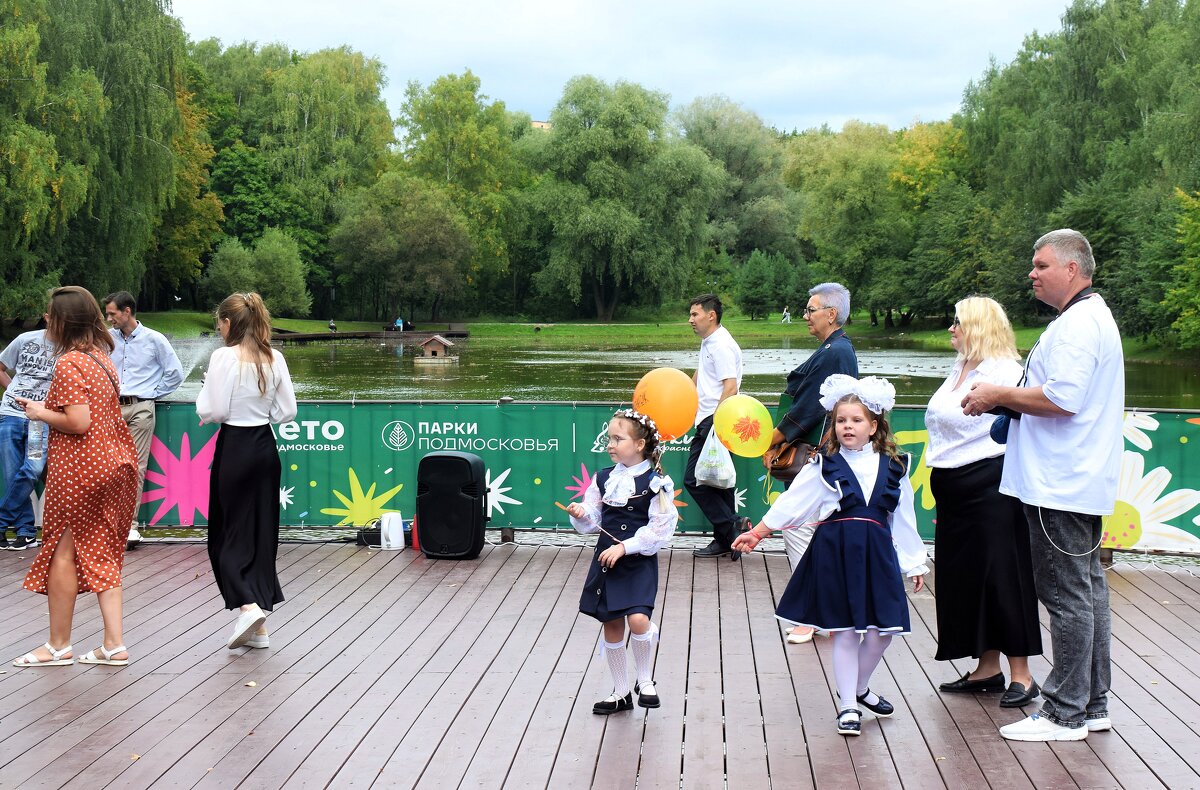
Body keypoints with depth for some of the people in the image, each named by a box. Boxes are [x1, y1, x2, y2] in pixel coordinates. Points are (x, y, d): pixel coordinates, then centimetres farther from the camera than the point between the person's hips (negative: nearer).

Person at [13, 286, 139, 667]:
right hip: (115, 464, 8)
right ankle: (114, 644, 9)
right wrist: (45, 407, 14)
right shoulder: (102, 357, 12)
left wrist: (41, 414, -6)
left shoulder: (68, 363, -16)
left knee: (63, 552, 4)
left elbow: (78, 422, -22)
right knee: (102, 554, 11)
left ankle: (59, 645, 11)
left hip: (78, 469, -8)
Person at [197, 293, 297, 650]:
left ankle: (248, 606, -12)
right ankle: (258, 628, 15)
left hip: (234, 447, -5)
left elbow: (212, 411, -14)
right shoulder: (275, 359, 2)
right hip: (266, 446, 5)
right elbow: (287, 411, 4)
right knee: (262, 531, 10)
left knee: (226, 532, 6)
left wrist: (206, 390, 4)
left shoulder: (224, 357, -13)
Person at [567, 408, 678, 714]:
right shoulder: (603, 479, 6)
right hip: (606, 561, 5)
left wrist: (625, 547, -18)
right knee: (611, 625, 10)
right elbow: (593, 522, 10)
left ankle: (645, 680, 4)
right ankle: (621, 693, 24)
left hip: (639, 562, -5)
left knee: (637, 618, -21)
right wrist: (580, 515, -12)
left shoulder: (656, 482, -10)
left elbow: (659, 530, -13)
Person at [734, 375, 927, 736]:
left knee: (882, 630, 3)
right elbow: (790, 503, 2)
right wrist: (757, 533, -3)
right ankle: (847, 705, 12)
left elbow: (903, 518, 12)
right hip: (835, 552, -2)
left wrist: (914, 563, 14)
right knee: (844, 630, 2)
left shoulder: (893, 468, 7)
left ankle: (859, 688, 29)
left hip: (878, 554, 2)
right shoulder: (825, 466, 2)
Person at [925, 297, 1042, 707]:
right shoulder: (959, 371, 15)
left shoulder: (1004, 373, -13)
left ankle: (1021, 674, 2)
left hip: (990, 490, -10)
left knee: (1001, 577, -5)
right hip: (955, 493, 10)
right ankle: (988, 667, 21)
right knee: (963, 578, 11)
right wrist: (943, 499, 21)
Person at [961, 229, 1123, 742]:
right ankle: (1093, 704, 21)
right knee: (1087, 589, 14)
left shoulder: (1077, 324, -16)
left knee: (1067, 595, -7)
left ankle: (1065, 713, -2)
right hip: (1082, 483, 11)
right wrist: (1008, 403, 15)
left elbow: (1062, 398, -26)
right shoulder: (1092, 317, 19)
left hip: (1061, 487, -11)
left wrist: (1000, 396, -14)